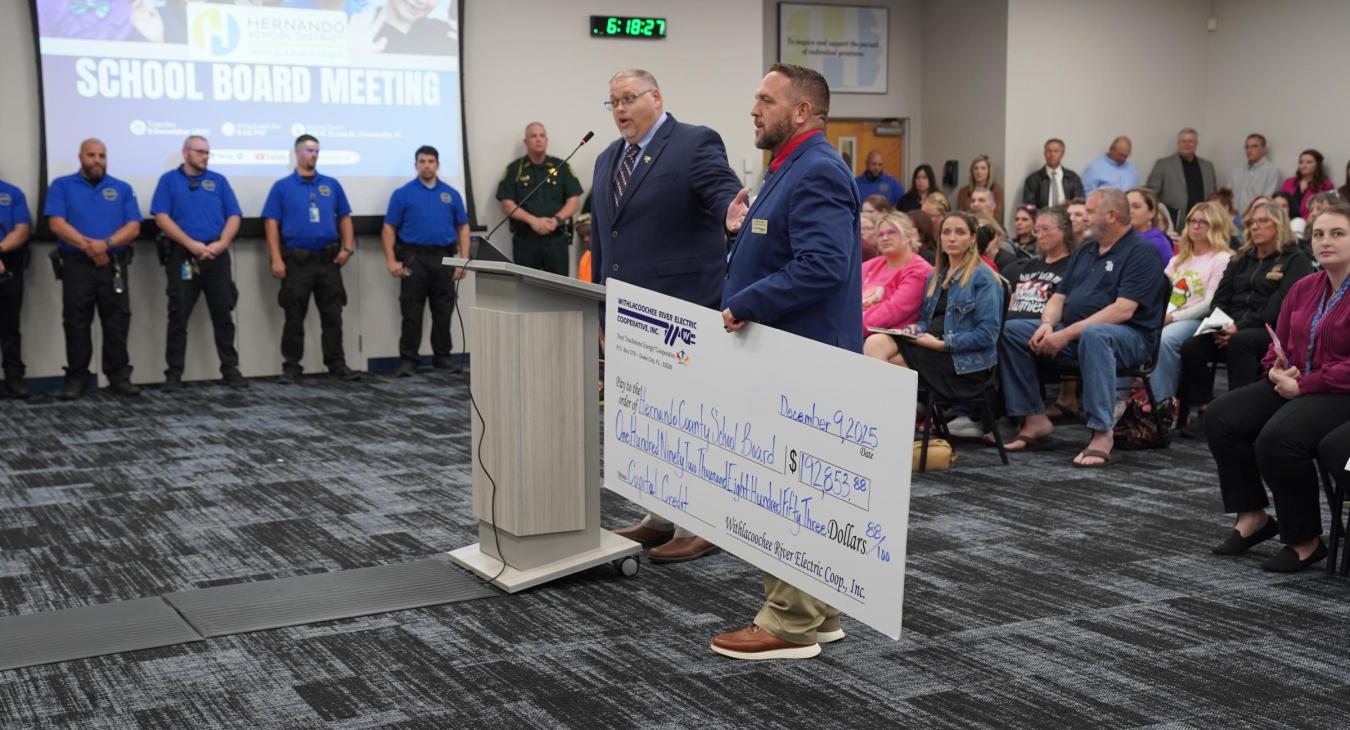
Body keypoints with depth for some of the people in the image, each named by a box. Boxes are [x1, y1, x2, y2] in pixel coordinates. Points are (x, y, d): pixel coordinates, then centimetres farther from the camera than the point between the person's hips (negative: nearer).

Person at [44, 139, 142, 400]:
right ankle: (76, 378, 9)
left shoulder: (122, 189, 10)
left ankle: (119, 377, 8)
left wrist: (106, 244, -16)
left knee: (117, 324, 1)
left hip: (114, 266, 1)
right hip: (76, 265, -1)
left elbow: (133, 227, 0)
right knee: (76, 324, 2)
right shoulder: (62, 186, 6)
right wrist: (87, 245, -16)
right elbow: (56, 223, -6)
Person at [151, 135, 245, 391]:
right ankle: (174, 373, 5)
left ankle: (230, 369, 11)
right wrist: (191, 244, -14)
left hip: (217, 256, 2)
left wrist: (221, 244, -10)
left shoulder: (219, 181, 13)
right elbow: (161, 217, -5)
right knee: (178, 316, 0)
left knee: (223, 315, 4)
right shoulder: (169, 180, 6)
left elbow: (234, 216, 7)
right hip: (182, 257, -2)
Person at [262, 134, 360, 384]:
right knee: (294, 317, 3)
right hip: (297, 261, -2)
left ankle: (337, 364, 10)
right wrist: (276, 259, -11)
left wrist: (347, 248, -1)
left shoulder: (331, 185, 10)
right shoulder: (282, 187, 1)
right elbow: (271, 223, -3)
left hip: (329, 260, 2)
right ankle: (291, 366, 10)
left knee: (333, 316, 5)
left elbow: (344, 217, 12)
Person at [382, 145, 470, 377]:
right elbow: (388, 229, 0)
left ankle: (442, 356, 16)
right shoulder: (403, 194, 2)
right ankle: (408, 359, 2)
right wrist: (391, 261, -9)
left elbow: (463, 228, 10)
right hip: (414, 258, -2)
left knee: (443, 311, 7)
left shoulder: (451, 194, 9)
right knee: (412, 313, -2)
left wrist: (463, 260, 0)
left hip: (443, 258, 3)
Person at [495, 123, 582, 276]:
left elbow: (574, 200, 7)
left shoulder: (561, 167, 10)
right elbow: (506, 204, 1)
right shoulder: (514, 169, 7)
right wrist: (533, 220, -12)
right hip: (525, 240, -1)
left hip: (556, 238, 1)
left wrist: (556, 220, -10)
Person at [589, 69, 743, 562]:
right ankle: (660, 517, 26)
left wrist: (733, 216, -45)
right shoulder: (608, 160, 16)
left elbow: (725, 192, -22)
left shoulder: (695, 144, -7)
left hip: (681, 311, -8)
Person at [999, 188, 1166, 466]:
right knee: (1011, 331, -7)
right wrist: (1047, 325, -8)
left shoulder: (1141, 252, -6)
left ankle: (1102, 433, -40)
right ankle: (1035, 419, -8)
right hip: (1073, 334, 8)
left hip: (1128, 337, -8)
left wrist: (1068, 334, -23)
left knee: (1093, 334, -42)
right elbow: (1059, 298, 17)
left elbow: (1123, 310, -18)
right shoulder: (1084, 252, 20)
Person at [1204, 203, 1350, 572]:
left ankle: (1305, 540, -11)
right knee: (1222, 415, -8)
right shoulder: (1304, 288, 13)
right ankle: (1252, 515, 2)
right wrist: (1277, 371, -4)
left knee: (1278, 438, -31)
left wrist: (1302, 385, -20)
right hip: (1295, 385, 8)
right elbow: (1279, 345, 19)